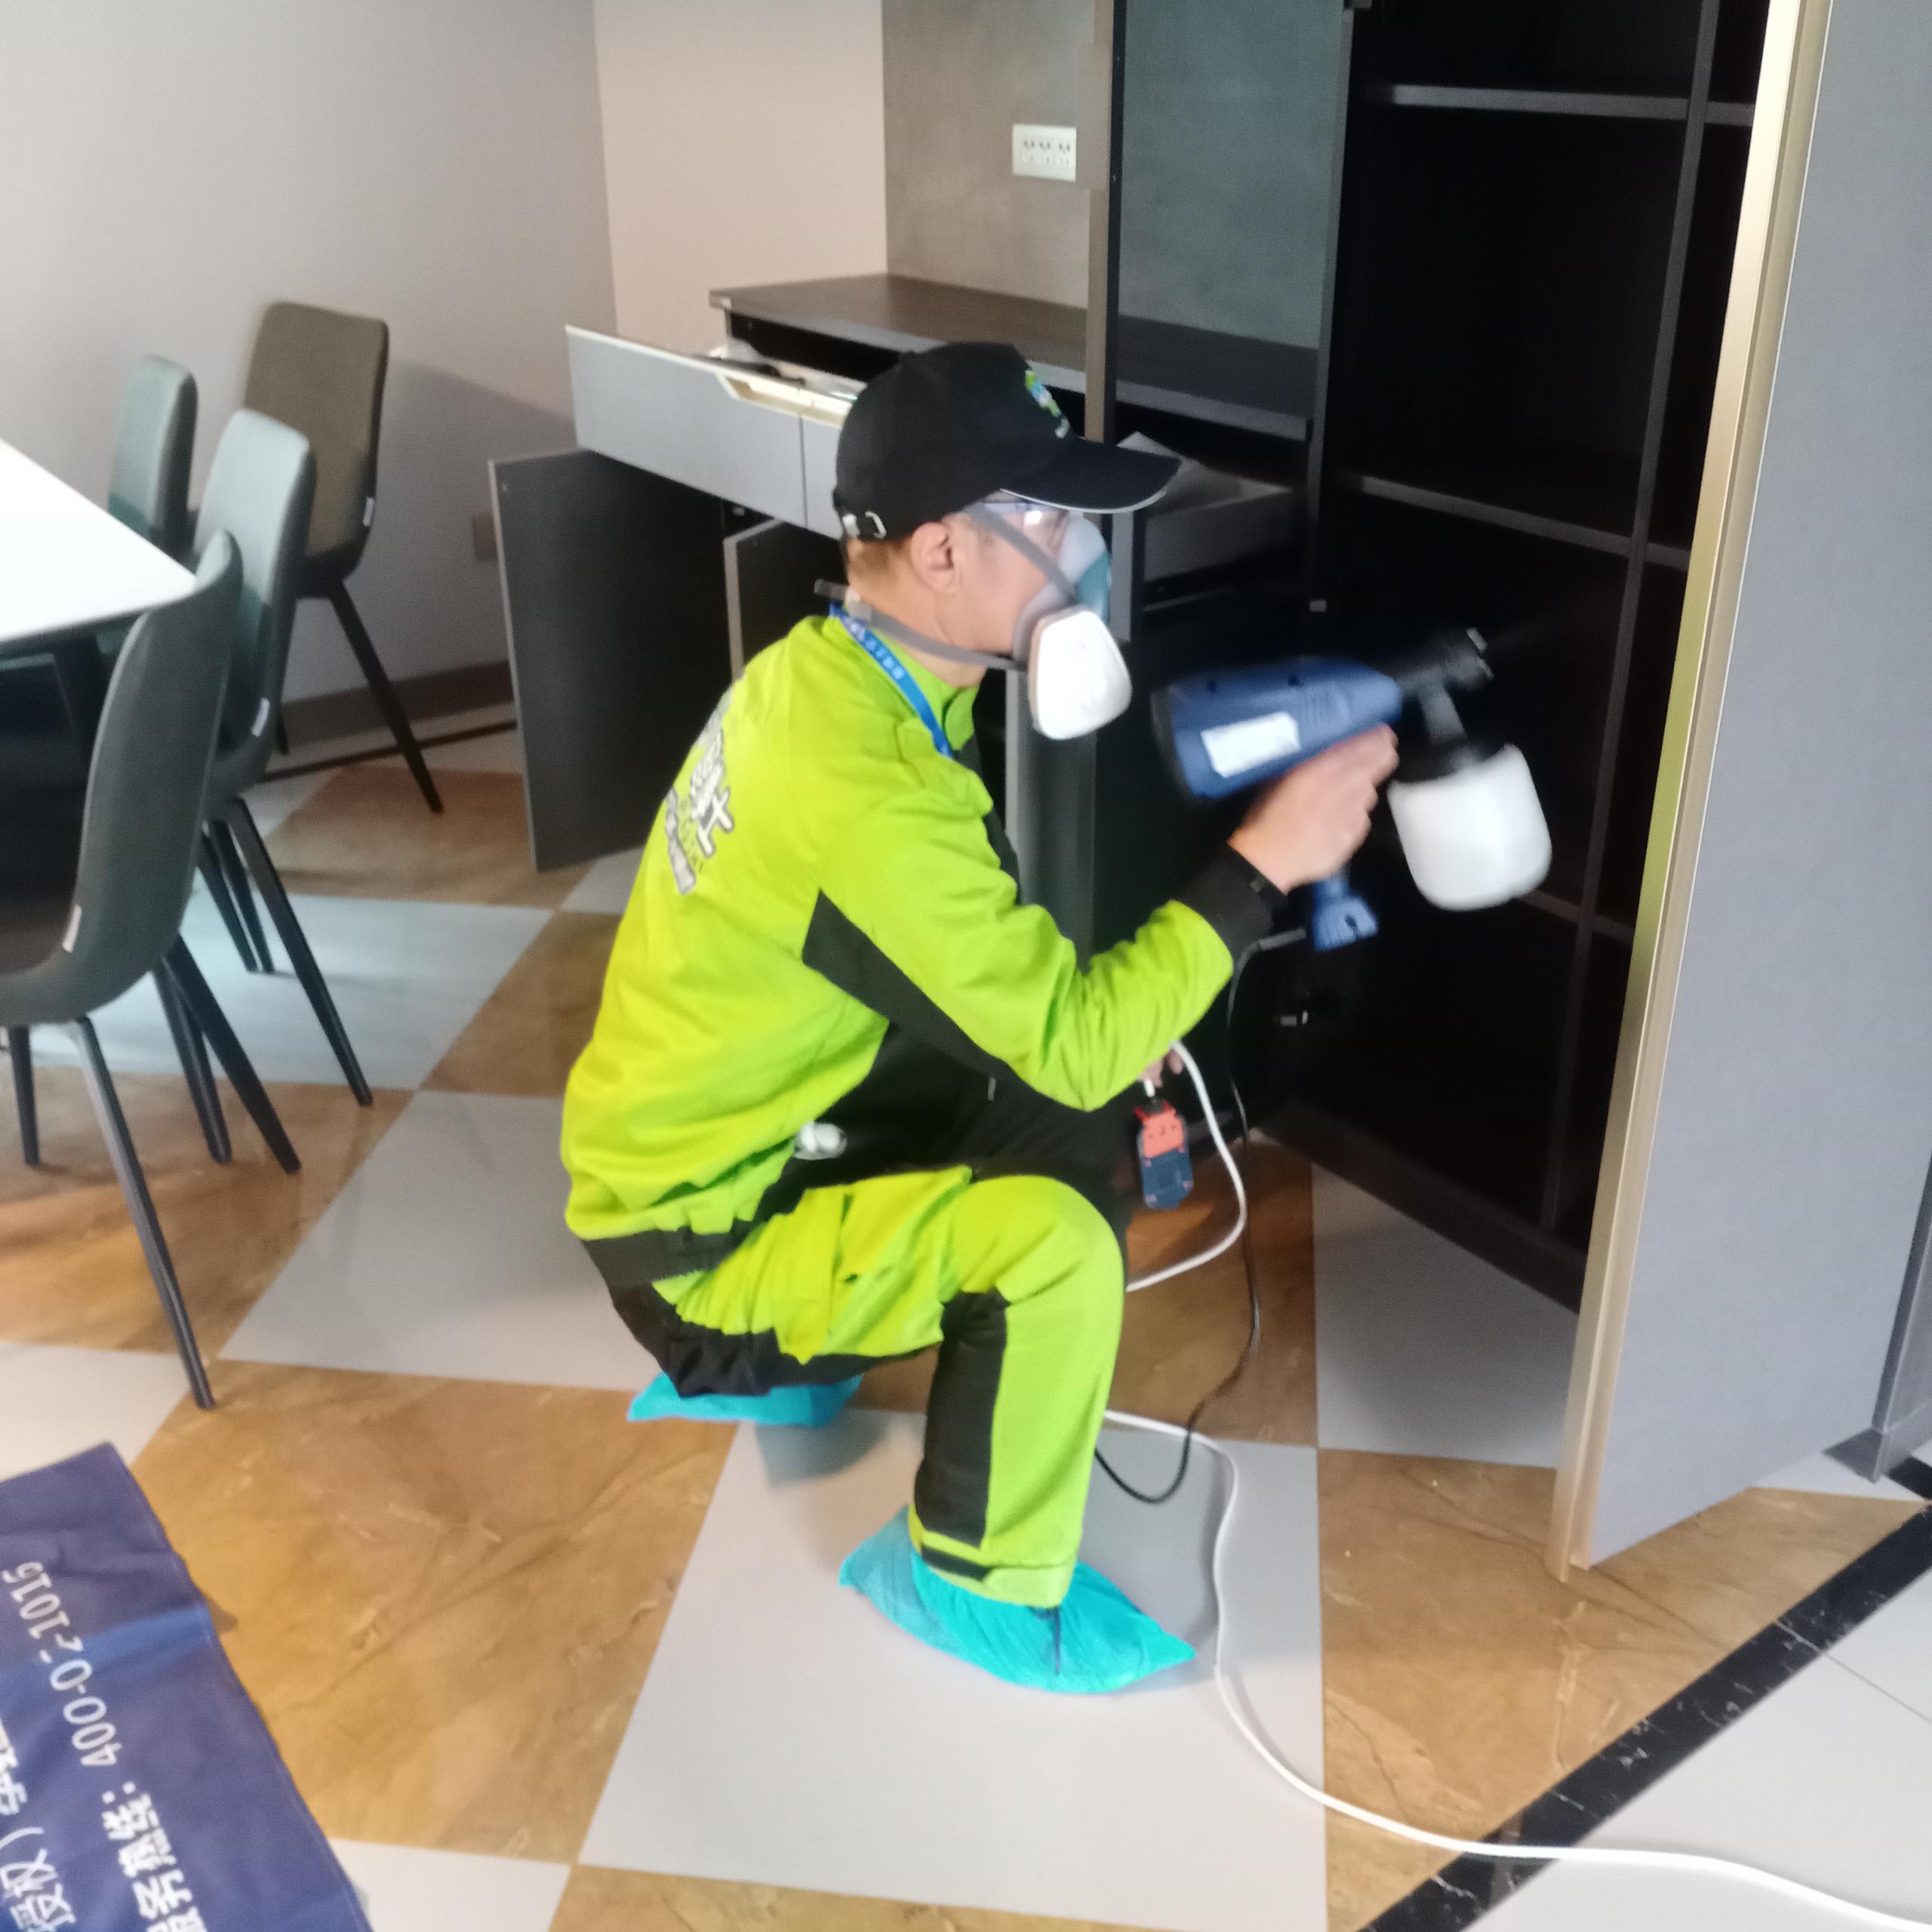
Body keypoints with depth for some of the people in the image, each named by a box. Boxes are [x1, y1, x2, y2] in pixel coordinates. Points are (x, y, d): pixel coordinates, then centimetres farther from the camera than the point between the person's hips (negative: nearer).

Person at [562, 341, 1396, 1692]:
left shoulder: (828, 668, -1)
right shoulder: (868, 788, -32)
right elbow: (1072, 1043, -27)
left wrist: (1109, 1019, -2)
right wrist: (1262, 864, -25)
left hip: (721, 1142, 9)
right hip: (700, 1236, -9)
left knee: (1063, 1123, 11)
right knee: (1056, 1236, -26)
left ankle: (763, 1365, 25)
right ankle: (974, 1582, 3)